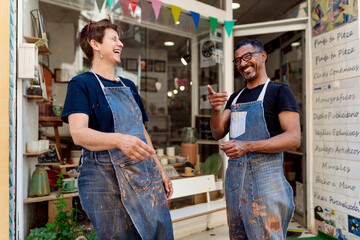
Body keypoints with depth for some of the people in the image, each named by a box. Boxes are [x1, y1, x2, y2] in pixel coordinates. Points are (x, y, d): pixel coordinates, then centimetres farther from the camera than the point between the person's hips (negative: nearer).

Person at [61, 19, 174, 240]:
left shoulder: (129, 86, 15)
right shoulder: (81, 84, -4)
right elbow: (78, 133, -19)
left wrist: (160, 171, 15)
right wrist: (119, 140, -37)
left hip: (145, 174, 6)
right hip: (106, 178, -5)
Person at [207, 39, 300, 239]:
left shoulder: (279, 91, -4)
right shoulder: (235, 98, 15)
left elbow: (294, 138, -14)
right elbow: (219, 133, 8)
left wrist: (248, 146, -24)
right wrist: (215, 109, -11)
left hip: (264, 178, -6)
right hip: (234, 177, 7)